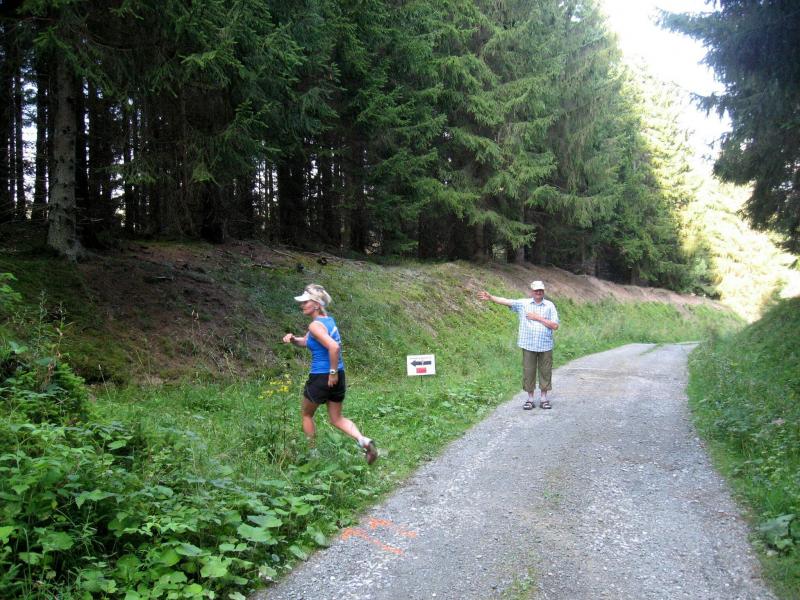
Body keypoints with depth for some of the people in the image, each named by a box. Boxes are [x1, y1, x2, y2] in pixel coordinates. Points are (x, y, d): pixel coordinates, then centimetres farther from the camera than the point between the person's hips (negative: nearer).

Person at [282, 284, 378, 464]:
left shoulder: (315, 325, -18)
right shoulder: (328, 320, 10)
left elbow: (334, 347, -33)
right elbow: (305, 342, 19)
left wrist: (332, 372, -22)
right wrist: (293, 339, -1)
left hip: (321, 378, -8)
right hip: (338, 376, 8)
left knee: (306, 415, 17)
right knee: (337, 419, 17)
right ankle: (364, 441, -4)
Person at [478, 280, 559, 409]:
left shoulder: (550, 305, 3)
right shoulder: (523, 303, 3)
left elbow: (555, 326, -3)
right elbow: (506, 301, -7)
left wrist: (538, 318, -10)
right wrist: (490, 298, -18)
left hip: (545, 346, 0)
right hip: (528, 345, 0)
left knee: (545, 372, 6)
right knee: (528, 372, 5)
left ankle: (544, 398, 18)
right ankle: (530, 399, 15)